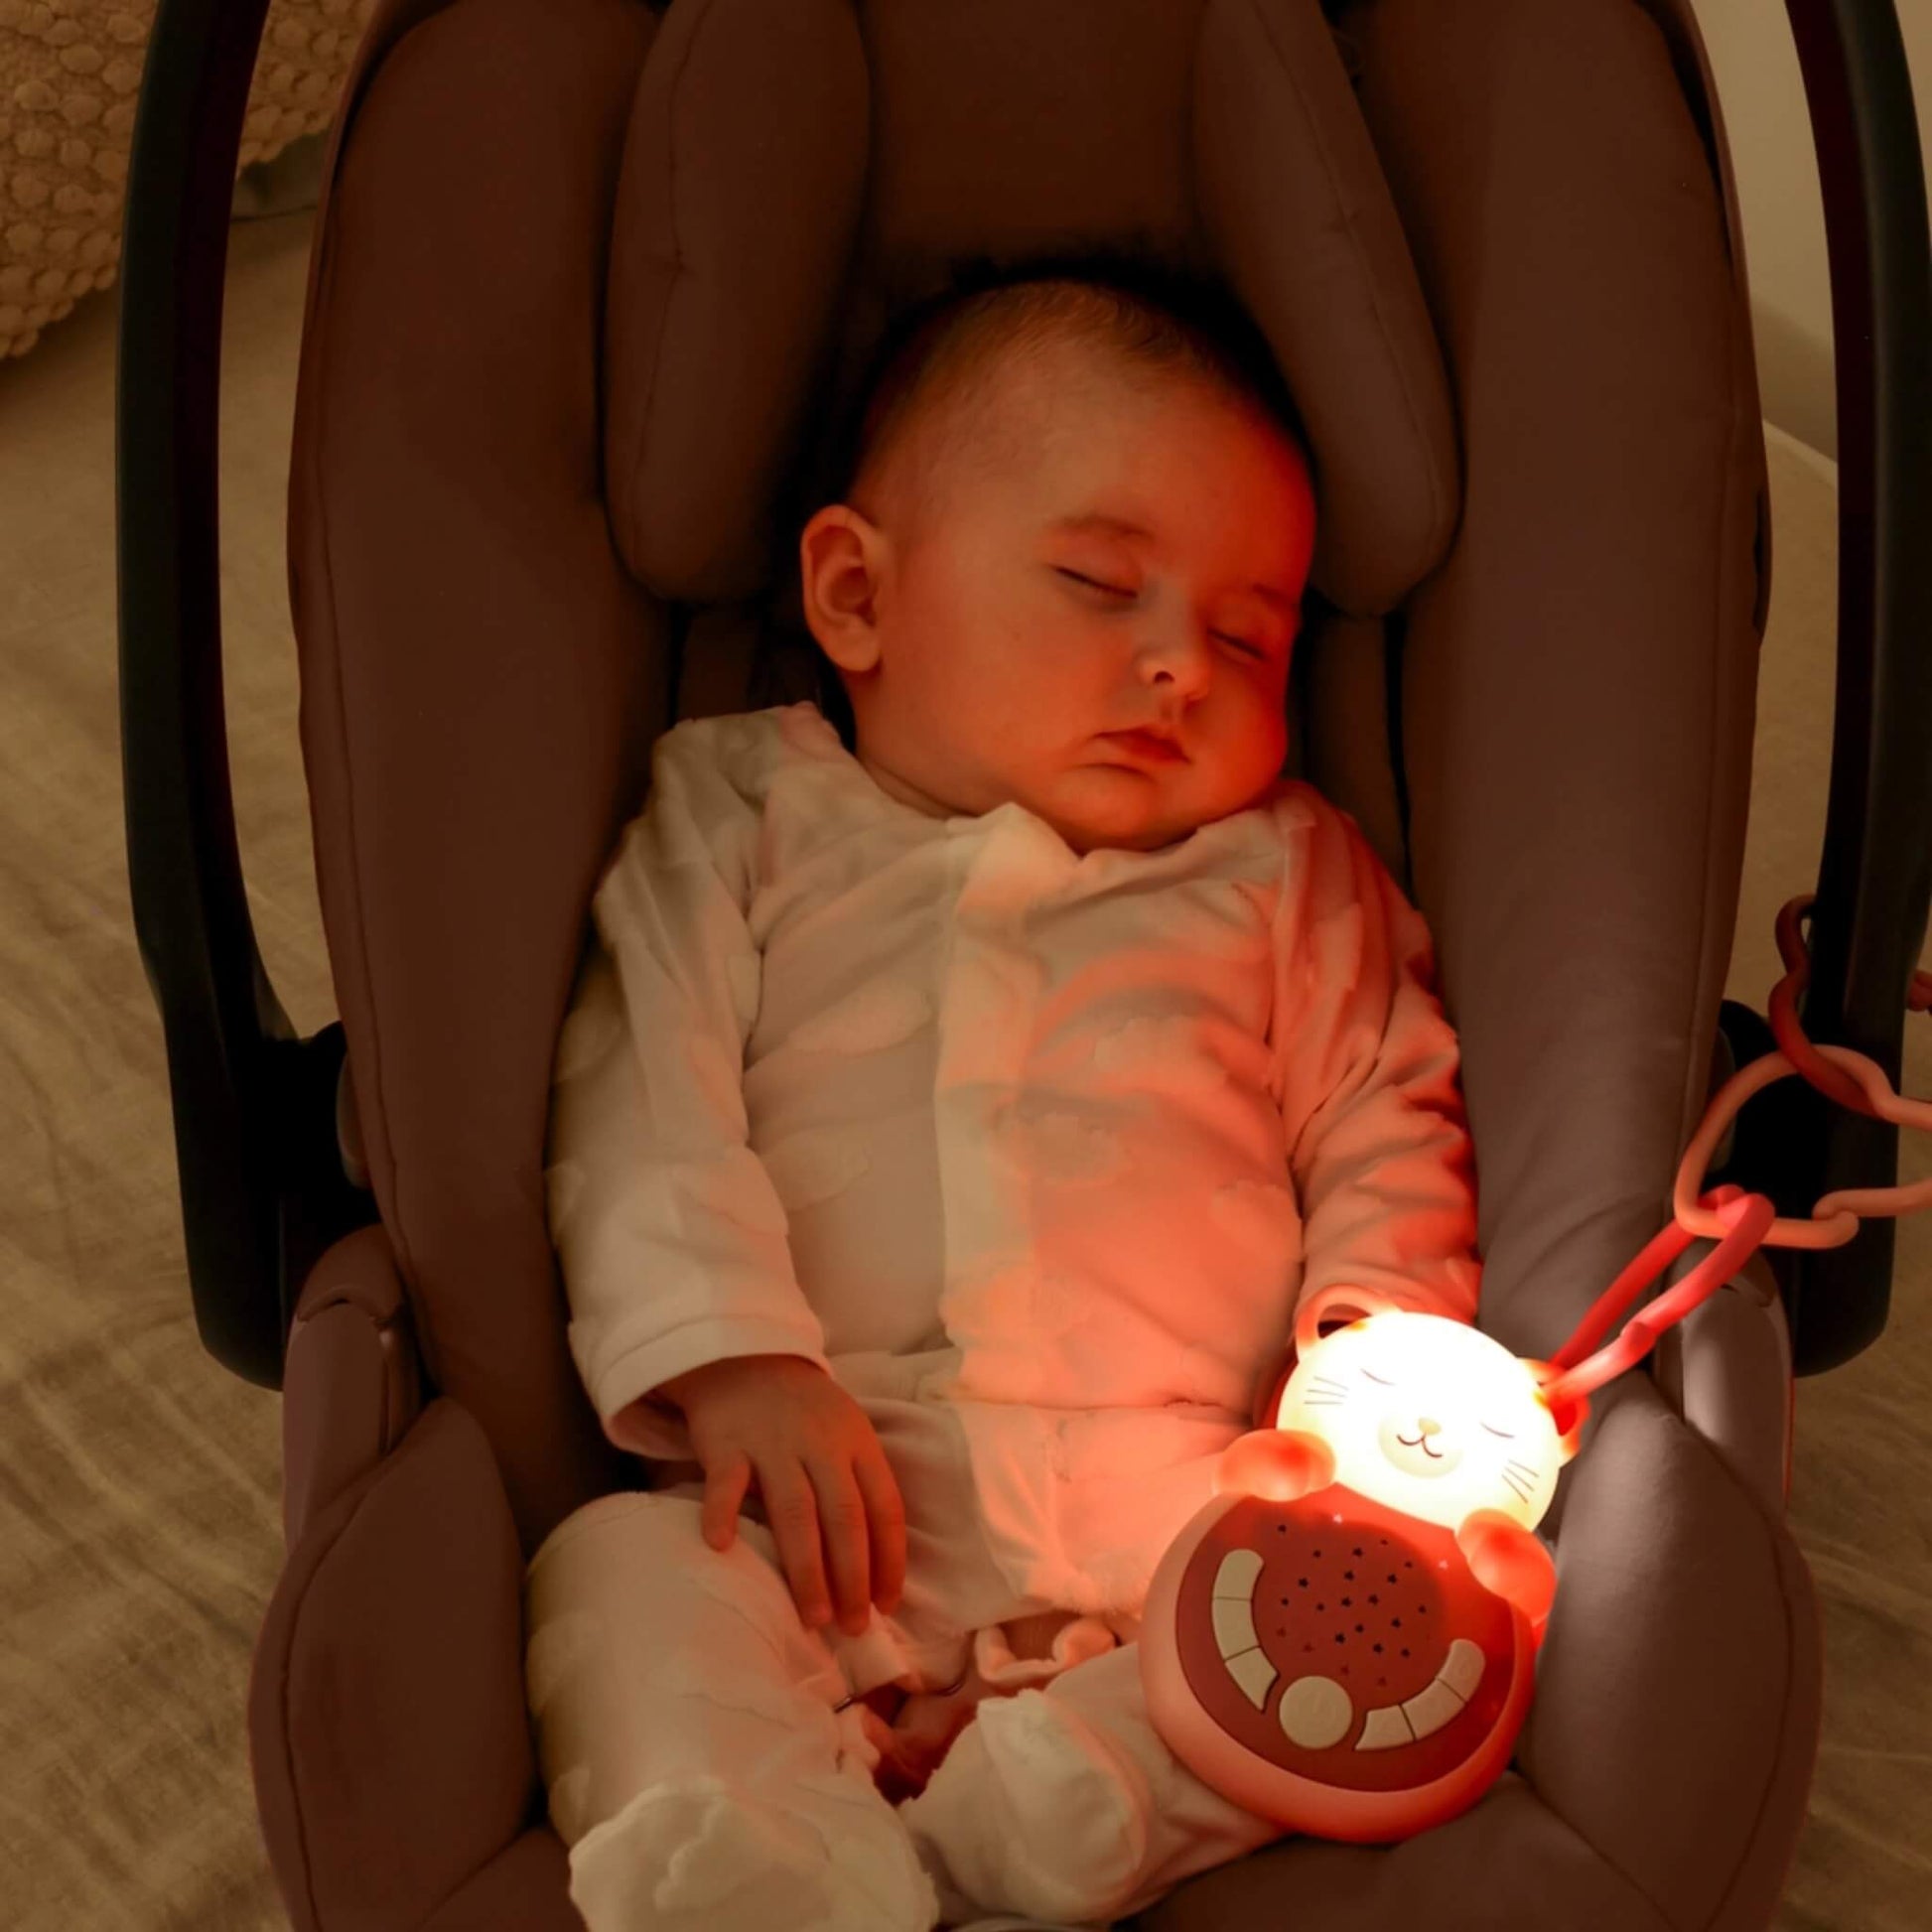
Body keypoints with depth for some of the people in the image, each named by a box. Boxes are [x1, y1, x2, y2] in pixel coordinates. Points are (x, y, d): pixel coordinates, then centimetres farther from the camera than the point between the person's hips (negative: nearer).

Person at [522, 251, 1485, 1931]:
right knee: (615, 1570, -28)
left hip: (1173, 1515, 1)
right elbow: (639, 1103, 1)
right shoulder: (736, 820, 13)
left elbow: (1385, 1133, 15)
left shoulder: (1291, 878, 18)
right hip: (829, 1517, -1)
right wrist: (731, 1360, -15)